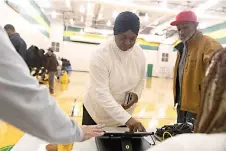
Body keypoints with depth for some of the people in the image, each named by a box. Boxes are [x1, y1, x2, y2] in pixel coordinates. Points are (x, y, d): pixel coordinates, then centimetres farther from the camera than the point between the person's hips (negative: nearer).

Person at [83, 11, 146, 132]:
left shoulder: (139, 54, -9)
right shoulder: (101, 54, -27)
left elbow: (141, 80, 6)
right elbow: (101, 93, -31)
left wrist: (136, 94, -16)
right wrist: (126, 118, -37)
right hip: (96, 114, -4)